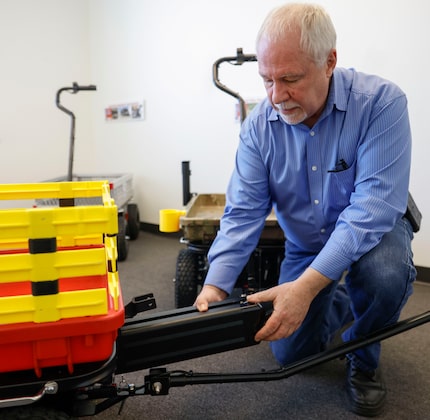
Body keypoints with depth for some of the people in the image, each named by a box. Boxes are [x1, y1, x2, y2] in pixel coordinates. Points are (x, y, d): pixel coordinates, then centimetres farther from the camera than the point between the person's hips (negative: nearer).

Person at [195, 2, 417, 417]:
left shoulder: (381, 102, -27)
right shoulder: (259, 126, -15)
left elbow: (373, 206, -33)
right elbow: (243, 211, -17)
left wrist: (308, 285, -42)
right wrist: (216, 283, -32)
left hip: (373, 229, -2)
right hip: (303, 244, 3)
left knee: (385, 275, -37)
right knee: (290, 352, 0)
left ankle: (364, 356, -2)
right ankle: (340, 305, 33)